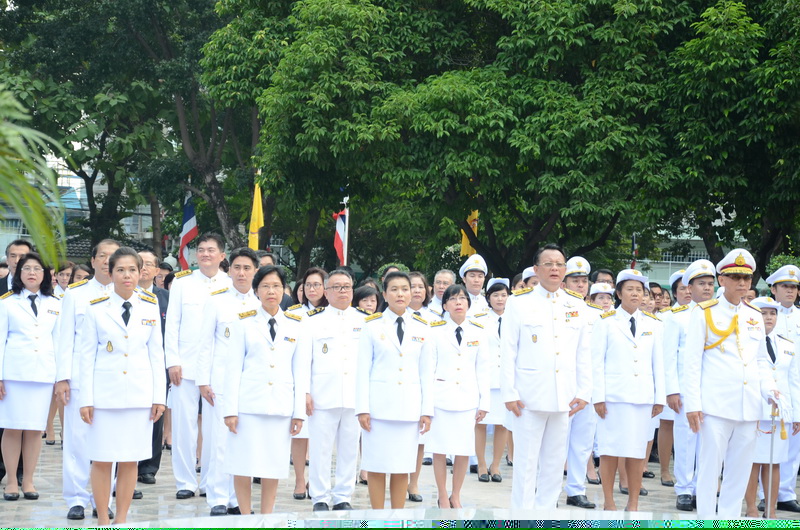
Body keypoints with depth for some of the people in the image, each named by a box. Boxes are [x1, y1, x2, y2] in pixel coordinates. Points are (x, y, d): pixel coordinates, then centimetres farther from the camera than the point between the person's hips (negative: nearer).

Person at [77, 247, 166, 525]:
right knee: (102, 459, -1)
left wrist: (159, 396, 4)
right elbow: (86, 355, 1)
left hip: (139, 393, 2)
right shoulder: (96, 308, 0)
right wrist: (86, 399, -4)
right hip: (104, 393, -1)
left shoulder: (150, 307, 6)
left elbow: (156, 353, 8)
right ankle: (103, 520, 11)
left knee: (131, 459, 4)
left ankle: (122, 519, 15)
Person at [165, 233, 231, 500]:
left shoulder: (232, 285, 6)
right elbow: (172, 324, 6)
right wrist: (173, 361, -2)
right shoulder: (182, 282, 8)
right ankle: (186, 481, 8)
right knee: (184, 422, 0)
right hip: (186, 365, 0)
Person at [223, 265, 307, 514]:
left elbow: (300, 370, 8)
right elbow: (234, 367, 1)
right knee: (243, 464, -1)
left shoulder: (296, 325, 9)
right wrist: (230, 409, -5)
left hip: (282, 406, 2)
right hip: (248, 403, -2)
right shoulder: (244, 323, 3)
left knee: (274, 465, 4)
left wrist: (299, 411, 4)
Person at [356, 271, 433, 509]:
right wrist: (362, 408, -6)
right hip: (379, 406, -2)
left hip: (409, 408, 2)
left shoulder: (421, 330, 10)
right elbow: (363, 370, 1)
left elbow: (426, 373, 10)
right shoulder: (372, 326, 4)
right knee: (376, 466, 0)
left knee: (403, 467, 4)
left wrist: (427, 410, 4)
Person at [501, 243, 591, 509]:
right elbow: (508, 351, -2)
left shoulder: (576, 305, 11)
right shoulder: (519, 302, 1)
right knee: (526, 462, -1)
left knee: (554, 463, 9)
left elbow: (583, 354, 11)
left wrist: (583, 392, 4)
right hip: (529, 395, -3)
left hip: (563, 398, 4)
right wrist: (509, 393, -7)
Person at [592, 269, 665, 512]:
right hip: (614, 395, -2)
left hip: (643, 396, 2)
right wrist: (598, 397, -7)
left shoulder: (652, 324, 12)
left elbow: (658, 362, 12)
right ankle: (609, 502, 8)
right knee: (610, 449, -1)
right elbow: (597, 362, 1)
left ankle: (633, 504, 9)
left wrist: (660, 397, 6)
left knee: (637, 451, 2)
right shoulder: (607, 322, 3)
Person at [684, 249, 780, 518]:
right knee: (710, 465, -3)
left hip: (749, 405, 5)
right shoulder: (704, 313, 1)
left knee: (740, 467, 6)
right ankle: (706, 520, 4)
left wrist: (768, 388, 2)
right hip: (716, 403, -5)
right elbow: (692, 361, -2)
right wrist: (692, 403, -8)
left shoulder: (755, 317, 15)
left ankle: (729, 519, 15)